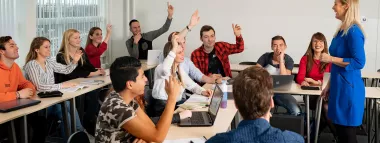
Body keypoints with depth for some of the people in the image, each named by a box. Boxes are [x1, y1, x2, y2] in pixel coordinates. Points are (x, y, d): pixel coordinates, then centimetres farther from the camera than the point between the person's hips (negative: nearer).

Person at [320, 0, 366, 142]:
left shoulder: (353, 31, -17)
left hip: (349, 88, -9)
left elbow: (359, 62, -21)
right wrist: (329, 85, 18)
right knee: (340, 130, 16)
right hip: (338, 87, 9)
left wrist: (331, 59, -17)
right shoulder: (342, 30, 10)